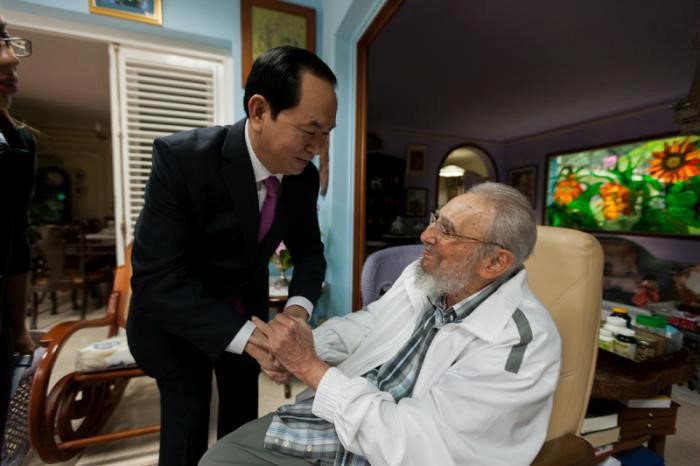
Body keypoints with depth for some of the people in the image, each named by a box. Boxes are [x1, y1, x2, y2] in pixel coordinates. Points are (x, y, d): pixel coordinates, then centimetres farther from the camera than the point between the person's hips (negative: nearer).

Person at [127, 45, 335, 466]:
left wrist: (299, 307, -24)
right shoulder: (181, 157, -31)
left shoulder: (304, 176, -15)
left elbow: (309, 250, -5)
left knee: (243, 421, 22)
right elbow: (157, 280, -31)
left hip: (247, 308, 5)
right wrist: (247, 338, -38)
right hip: (174, 315, -4)